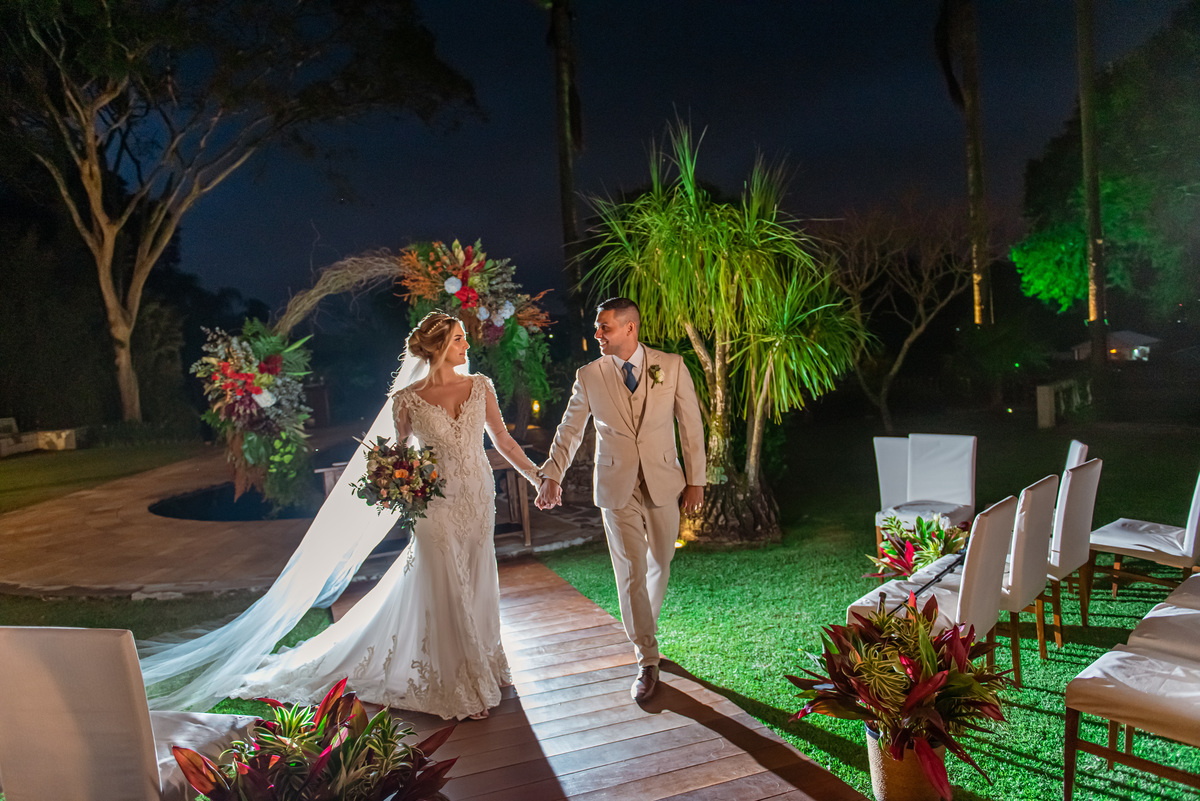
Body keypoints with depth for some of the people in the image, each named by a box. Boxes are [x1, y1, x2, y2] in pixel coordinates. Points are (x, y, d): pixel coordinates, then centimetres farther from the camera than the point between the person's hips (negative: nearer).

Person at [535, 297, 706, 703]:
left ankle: (645, 628, 41)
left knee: (659, 566, 14)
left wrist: (695, 480, 0)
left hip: (663, 484, 1)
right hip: (617, 489, -1)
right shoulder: (589, 376, -2)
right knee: (631, 574, -1)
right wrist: (553, 476, 5)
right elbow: (569, 429, 8)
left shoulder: (672, 366, -3)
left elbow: (691, 425, 1)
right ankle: (647, 662, 10)